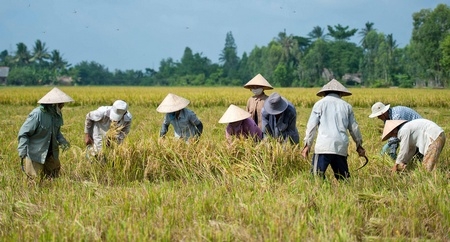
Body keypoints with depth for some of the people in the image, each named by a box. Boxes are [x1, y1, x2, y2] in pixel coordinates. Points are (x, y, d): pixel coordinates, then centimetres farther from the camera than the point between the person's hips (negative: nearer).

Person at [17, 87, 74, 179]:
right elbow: (23, 133, -20)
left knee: (54, 177, 13)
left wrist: (62, 140, -5)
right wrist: (23, 153, -28)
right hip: (36, 154, -7)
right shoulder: (37, 114, -24)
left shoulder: (57, 114, -1)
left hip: (51, 153, 7)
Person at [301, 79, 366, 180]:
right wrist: (359, 145, 33)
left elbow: (311, 126, 5)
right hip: (341, 148, 3)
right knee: (343, 178, 10)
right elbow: (354, 128, 21)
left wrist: (307, 145, 12)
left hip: (324, 146, -3)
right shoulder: (347, 106, 17)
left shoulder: (320, 104, 9)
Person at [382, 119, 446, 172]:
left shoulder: (404, 131, -11)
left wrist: (396, 165, 3)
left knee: (428, 167, -12)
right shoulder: (408, 127, 19)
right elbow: (411, 149, 23)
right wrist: (404, 163, 22)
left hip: (435, 137, -10)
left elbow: (404, 151, -8)